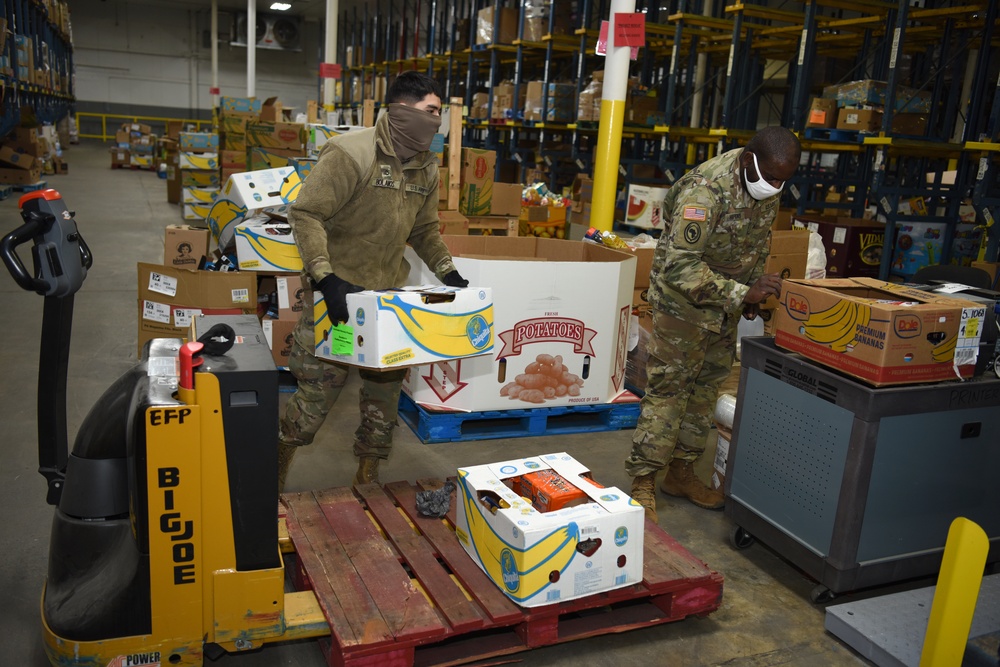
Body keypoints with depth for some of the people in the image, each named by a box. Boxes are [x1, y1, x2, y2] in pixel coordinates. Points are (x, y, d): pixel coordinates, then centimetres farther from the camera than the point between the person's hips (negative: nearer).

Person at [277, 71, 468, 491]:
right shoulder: (351, 152, -16)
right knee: (318, 390, -1)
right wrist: (325, 278, -27)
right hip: (339, 292, -6)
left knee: (386, 391, 12)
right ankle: (275, 468, 23)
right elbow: (306, 213, -18)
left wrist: (447, 271, 6)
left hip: (390, 296, 7)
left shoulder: (426, 167, 7)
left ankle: (368, 476, 31)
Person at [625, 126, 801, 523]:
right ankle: (642, 479, 5)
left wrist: (753, 289, 2)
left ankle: (681, 471, 26)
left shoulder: (768, 181, -4)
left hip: (726, 299, 8)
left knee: (707, 386, 13)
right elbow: (680, 267, -33)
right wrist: (741, 294, -33)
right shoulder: (706, 189, -29)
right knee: (668, 388, -5)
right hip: (682, 298, -8)